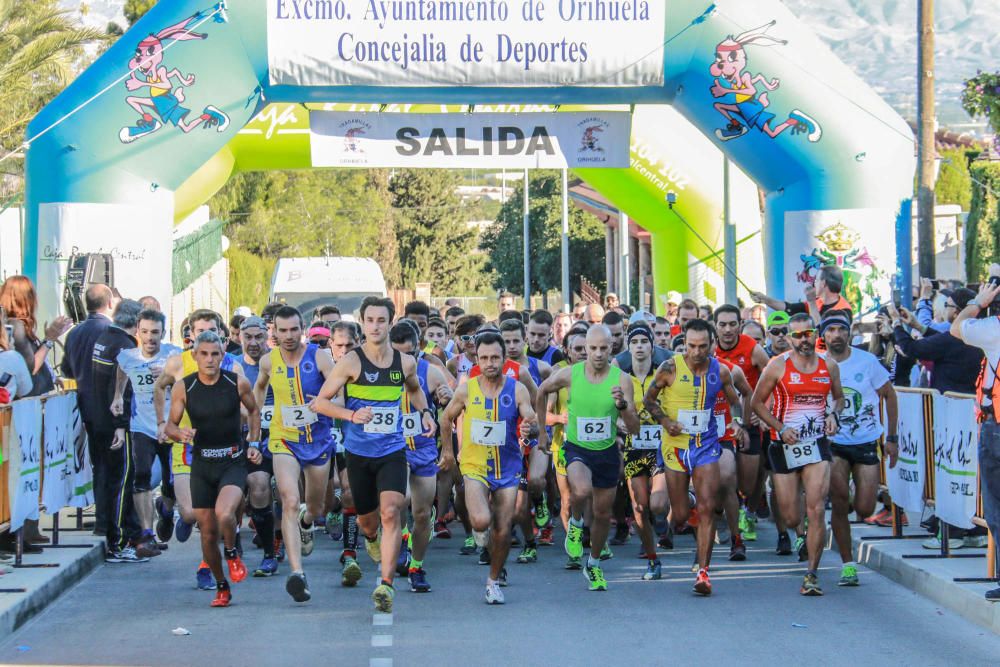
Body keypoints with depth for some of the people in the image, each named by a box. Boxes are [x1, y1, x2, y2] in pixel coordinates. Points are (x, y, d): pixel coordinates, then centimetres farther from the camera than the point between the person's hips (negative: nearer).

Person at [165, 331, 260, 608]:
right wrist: (179, 433, -19)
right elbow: (170, 426, 3)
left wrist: (254, 443, 5)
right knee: (208, 532, 5)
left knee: (224, 514, -28)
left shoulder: (238, 383, -6)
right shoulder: (183, 388, -5)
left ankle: (232, 553, 5)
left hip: (234, 462, -2)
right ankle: (222, 587, 25)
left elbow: (253, 411, 13)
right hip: (202, 463, 2)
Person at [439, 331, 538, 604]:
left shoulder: (517, 390, -6)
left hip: (508, 468, 1)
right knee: (481, 520, -24)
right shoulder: (466, 390, -5)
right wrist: (447, 449, 14)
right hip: (474, 466, -1)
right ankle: (480, 527, 15)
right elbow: (447, 418, 12)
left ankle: (494, 580, 26)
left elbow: (533, 423, -13)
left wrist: (530, 429, -35)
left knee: (503, 531, 3)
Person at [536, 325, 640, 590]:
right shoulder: (570, 375, -11)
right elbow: (542, 392, 10)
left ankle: (594, 565, 37)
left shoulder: (621, 379, -11)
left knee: (603, 514, 12)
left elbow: (634, 428, -11)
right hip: (577, 449, -2)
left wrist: (623, 405, -30)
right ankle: (576, 523, 2)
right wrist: (541, 431, 14)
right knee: (582, 491, -33)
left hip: (607, 452, 2)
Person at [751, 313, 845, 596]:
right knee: (791, 518, 4)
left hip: (817, 445, 1)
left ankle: (812, 575, -6)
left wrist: (833, 415, 0)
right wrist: (780, 428, -9)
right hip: (784, 446, -1)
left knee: (816, 510, -13)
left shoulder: (829, 366, 5)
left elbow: (839, 397, 22)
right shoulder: (778, 365, -3)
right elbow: (757, 402, 3)